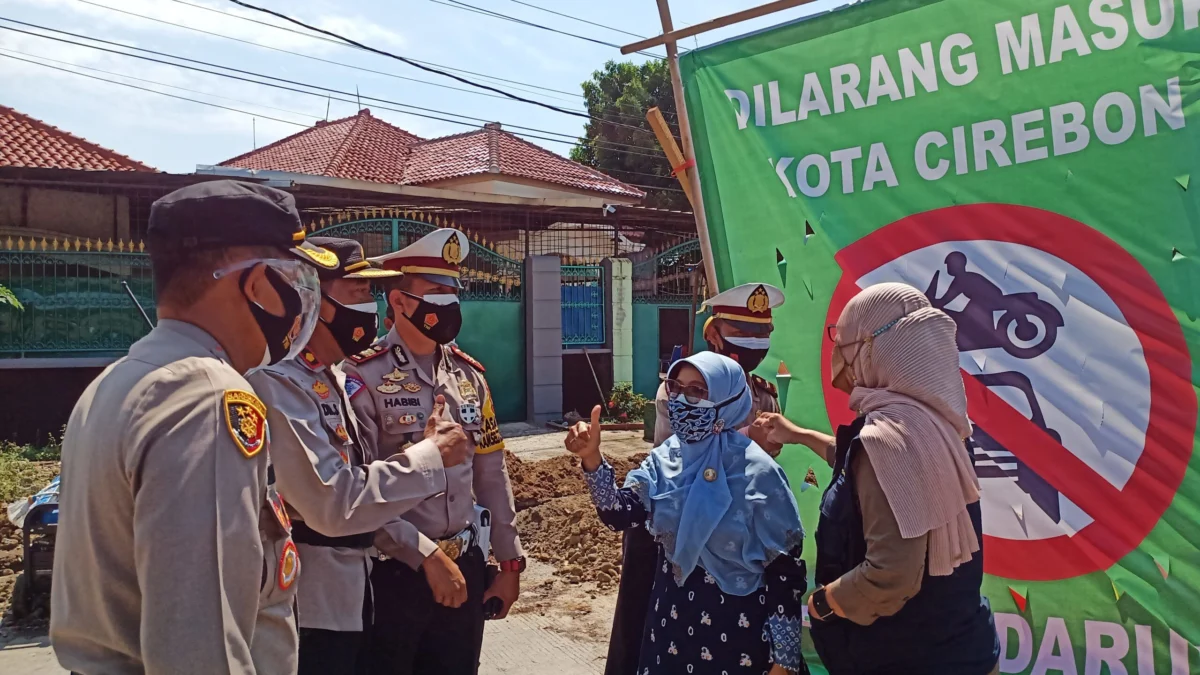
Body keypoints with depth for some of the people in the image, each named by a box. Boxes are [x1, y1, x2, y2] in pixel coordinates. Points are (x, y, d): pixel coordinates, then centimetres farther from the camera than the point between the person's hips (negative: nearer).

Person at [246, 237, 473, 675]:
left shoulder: (332, 376, 9)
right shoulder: (278, 383, -22)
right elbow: (334, 505, -27)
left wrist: (424, 446, -7)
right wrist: (431, 457, -19)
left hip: (350, 589, 9)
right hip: (311, 604, -9)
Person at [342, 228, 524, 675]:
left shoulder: (469, 374, 5)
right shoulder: (363, 379, -13)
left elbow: (491, 475, 9)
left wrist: (510, 562, 9)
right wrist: (427, 555, -17)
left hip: (466, 570, 5)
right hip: (395, 573, -5)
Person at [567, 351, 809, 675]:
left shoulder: (756, 471, -16)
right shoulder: (665, 458, 0)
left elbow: (785, 568, -12)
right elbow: (619, 513, -12)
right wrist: (592, 458, -27)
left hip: (736, 626, -4)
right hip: (672, 617, 5)